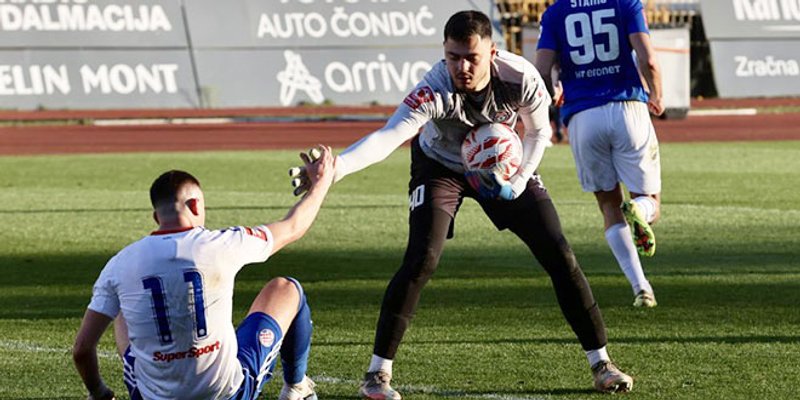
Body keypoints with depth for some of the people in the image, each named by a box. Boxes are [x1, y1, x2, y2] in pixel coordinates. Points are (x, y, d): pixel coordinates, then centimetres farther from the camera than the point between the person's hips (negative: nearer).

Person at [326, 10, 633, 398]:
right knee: (420, 262, -21)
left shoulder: (520, 78, -30)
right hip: (441, 166, -3)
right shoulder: (435, 90, -38)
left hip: (501, 167, 3)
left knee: (559, 256, -1)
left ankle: (601, 364, 12)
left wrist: (518, 183, -21)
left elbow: (539, 131, -8)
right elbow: (389, 136, -53)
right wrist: (335, 166, -69)